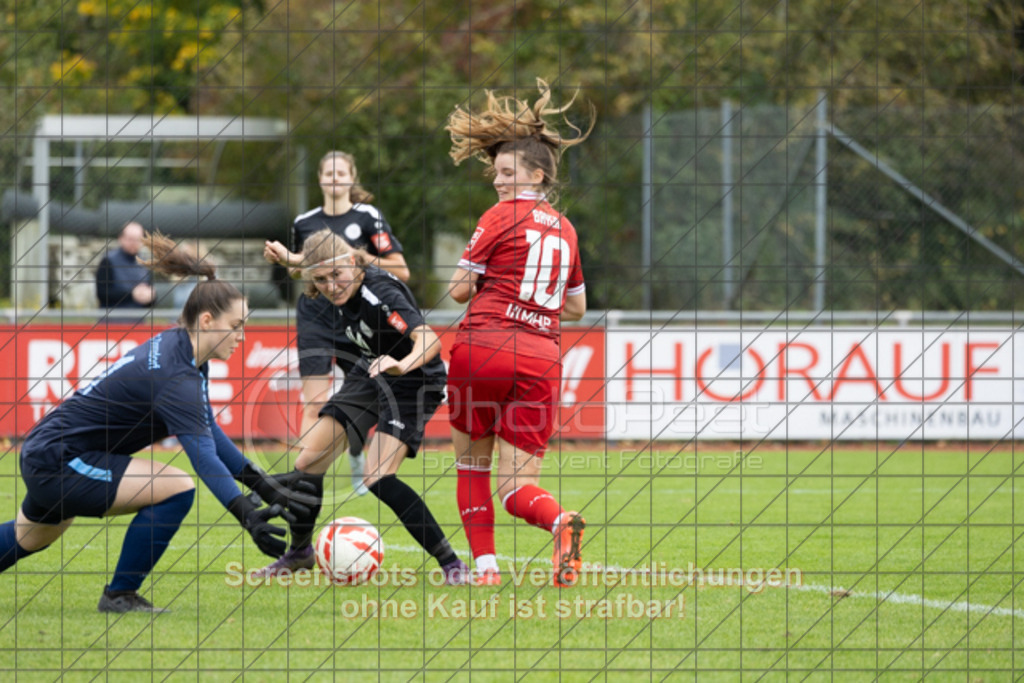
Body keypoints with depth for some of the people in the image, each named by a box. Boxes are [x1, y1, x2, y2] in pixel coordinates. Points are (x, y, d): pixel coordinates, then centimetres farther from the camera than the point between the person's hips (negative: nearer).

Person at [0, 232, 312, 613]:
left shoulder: (176, 348, 4)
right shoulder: (175, 375, -26)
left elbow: (209, 433, 13)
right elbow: (203, 456, -35)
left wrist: (264, 486, 8)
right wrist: (248, 517, -43)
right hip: (58, 463, -11)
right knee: (176, 490, -18)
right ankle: (119, 595, -6)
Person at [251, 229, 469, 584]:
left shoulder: (380, 294, -34)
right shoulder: (342, 293, -11)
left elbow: (428, 339, -50)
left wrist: (403, 364, -67)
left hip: (413, 382, -8)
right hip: (371, 373, 8)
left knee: (378, 478, -24)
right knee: (309, 461, 3)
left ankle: (451, 563, -16)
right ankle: (299, 552, 28)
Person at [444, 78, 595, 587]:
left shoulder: (502, 216, -1)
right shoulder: (564, 229, 18)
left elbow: (459, 289, -2)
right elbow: (577, 308, 27)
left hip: (485, 346, -4)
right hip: (541, 359, 4)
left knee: (472, 462, 16)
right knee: (519, 491, 1)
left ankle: (485, 566, 9)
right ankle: (559, 521, -31)